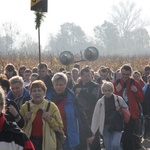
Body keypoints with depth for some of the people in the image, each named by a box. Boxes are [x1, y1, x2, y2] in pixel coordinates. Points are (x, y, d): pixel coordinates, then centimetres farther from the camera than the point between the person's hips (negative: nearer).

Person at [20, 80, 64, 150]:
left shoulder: (51, 106, 0)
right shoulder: (25, 107, 4)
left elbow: (59, 127, 1)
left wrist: (50, 119, -14)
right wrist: (25, 119, -9)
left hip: (46, 144, -1)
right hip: (30, 142, 1)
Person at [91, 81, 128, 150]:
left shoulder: (119, 99, -1)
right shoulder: (100, 102, 2)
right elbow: (96, 116, 3)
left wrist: (120, 110, -11)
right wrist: (93, 131, 0)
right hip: (106, 127, 2)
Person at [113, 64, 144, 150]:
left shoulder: (135, 84, 2)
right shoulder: (116, 84, 4)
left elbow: (141, 99, 4)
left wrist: (136, 91, -13)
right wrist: (116, 91, -14)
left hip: (132, 113, -2)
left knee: (129, 135, -3)